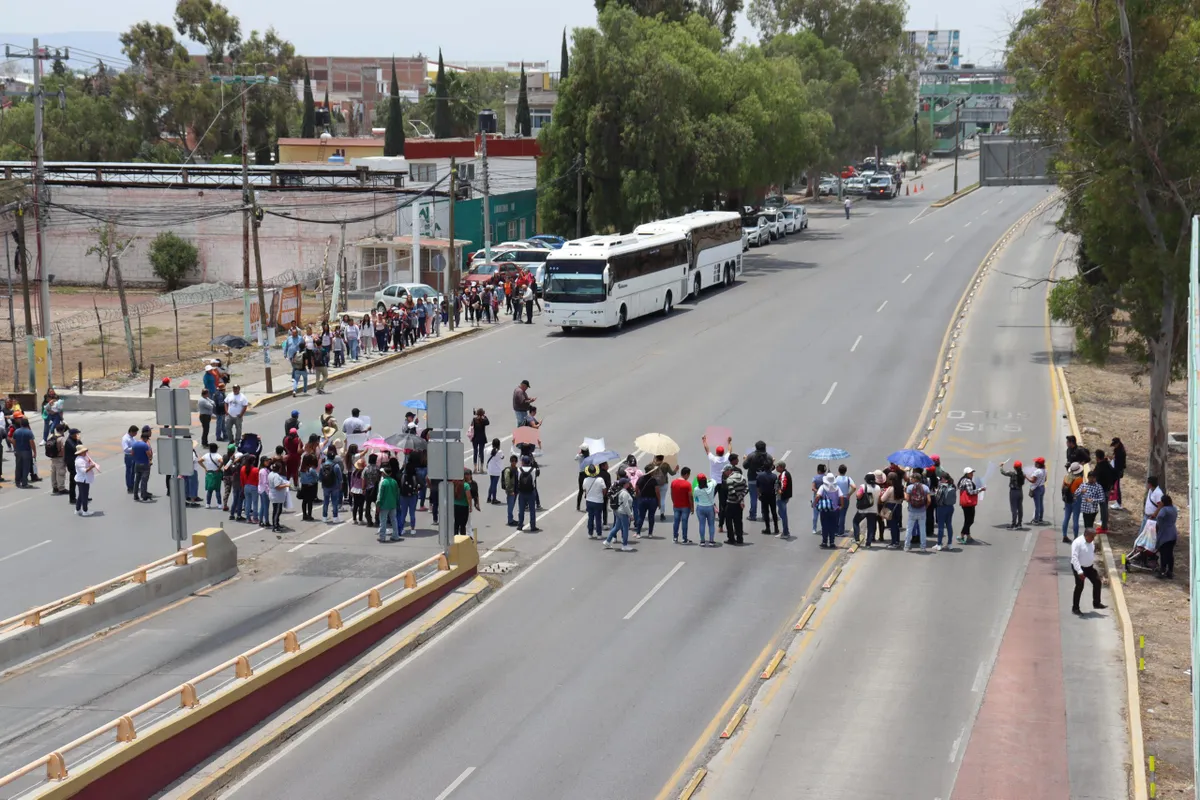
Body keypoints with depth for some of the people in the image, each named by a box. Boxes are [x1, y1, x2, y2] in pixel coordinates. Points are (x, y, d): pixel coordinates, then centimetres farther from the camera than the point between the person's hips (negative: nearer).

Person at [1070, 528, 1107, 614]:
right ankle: (1075, 608, 11)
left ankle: (1096, 603, 17)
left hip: (1089, 567, 7)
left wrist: (1094, 564, 16)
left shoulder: (1091, 542, 0)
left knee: (1097, 582, 4)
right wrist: (1079, 571, -32)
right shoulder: (1077, 543, -24)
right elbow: (1074, 558, -27)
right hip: (1079, 568, -7)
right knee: (1079, 587, -1)